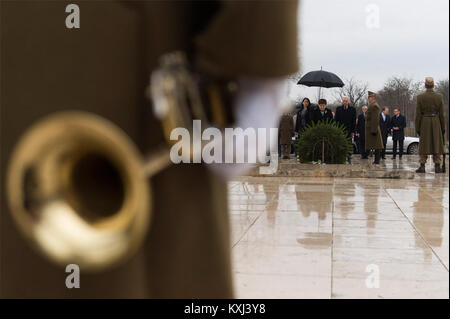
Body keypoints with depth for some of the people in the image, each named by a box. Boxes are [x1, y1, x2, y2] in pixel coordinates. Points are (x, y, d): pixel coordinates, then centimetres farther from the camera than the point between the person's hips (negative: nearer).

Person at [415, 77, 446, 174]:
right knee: (437, 144, 6)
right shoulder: (439, 97, -3)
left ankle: (422, 166, 2)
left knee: (424, 145, 6)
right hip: (436, 123, 1)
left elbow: (418, 114, -6)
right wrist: (443, 128, 7)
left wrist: (417, 128, 1)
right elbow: (442, 114, -1)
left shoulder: (420, 97, -6)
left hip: (424, 123, -1)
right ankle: (437, 166, 5)